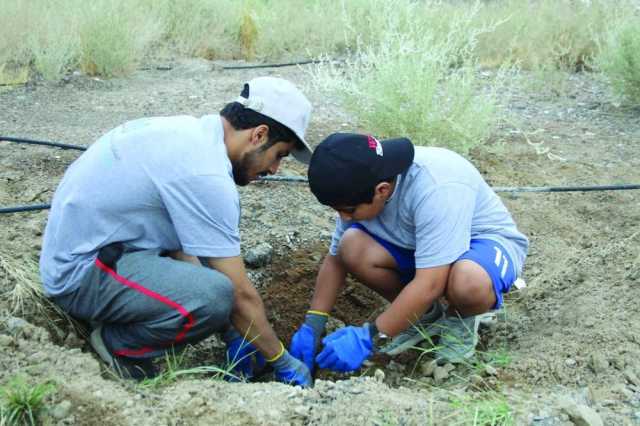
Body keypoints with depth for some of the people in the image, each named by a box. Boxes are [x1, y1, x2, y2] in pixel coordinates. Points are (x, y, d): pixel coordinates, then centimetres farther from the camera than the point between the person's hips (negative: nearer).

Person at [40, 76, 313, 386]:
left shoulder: (185, 129, 4)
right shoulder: (206, 175, -25)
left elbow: (179, 249, 10)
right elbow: (240, 295, -19)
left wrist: (233, 336, 10)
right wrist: (283, 362, -4)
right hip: (81, 273, -10)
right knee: (215, 295, -28)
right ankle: (117, 342, -4)